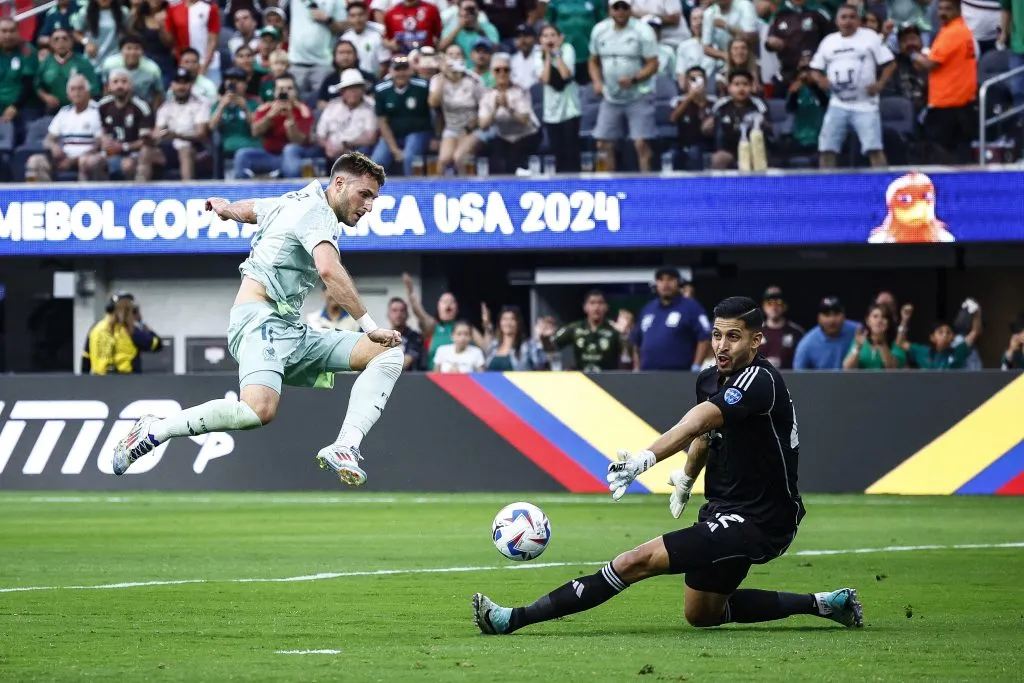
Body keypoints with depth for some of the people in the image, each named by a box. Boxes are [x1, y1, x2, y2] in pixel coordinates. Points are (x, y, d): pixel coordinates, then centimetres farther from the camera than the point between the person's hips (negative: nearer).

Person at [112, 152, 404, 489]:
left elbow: (245, 209, 40)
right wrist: (370, 326, -26)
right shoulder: (317, 211, -8)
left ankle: (344, 448, -20)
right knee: (260, 410, -36)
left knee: (389, 353, -1)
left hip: (292, 335, 10)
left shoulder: (294, 201, 21)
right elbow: (329, 270, -26)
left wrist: (224, 207, 63)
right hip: (260, 321, -10)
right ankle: (153, 431, -14)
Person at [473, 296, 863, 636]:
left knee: (637, 561, -19)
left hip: (757, 525, -10)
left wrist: (646, 458, -53)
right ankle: (820, 604, 31)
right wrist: (686, 477, 15)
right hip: (723, 513, 10)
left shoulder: (760, 382, -23)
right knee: (701, 615, 24)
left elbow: (699, 421, -40)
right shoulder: (710, 380, 5)